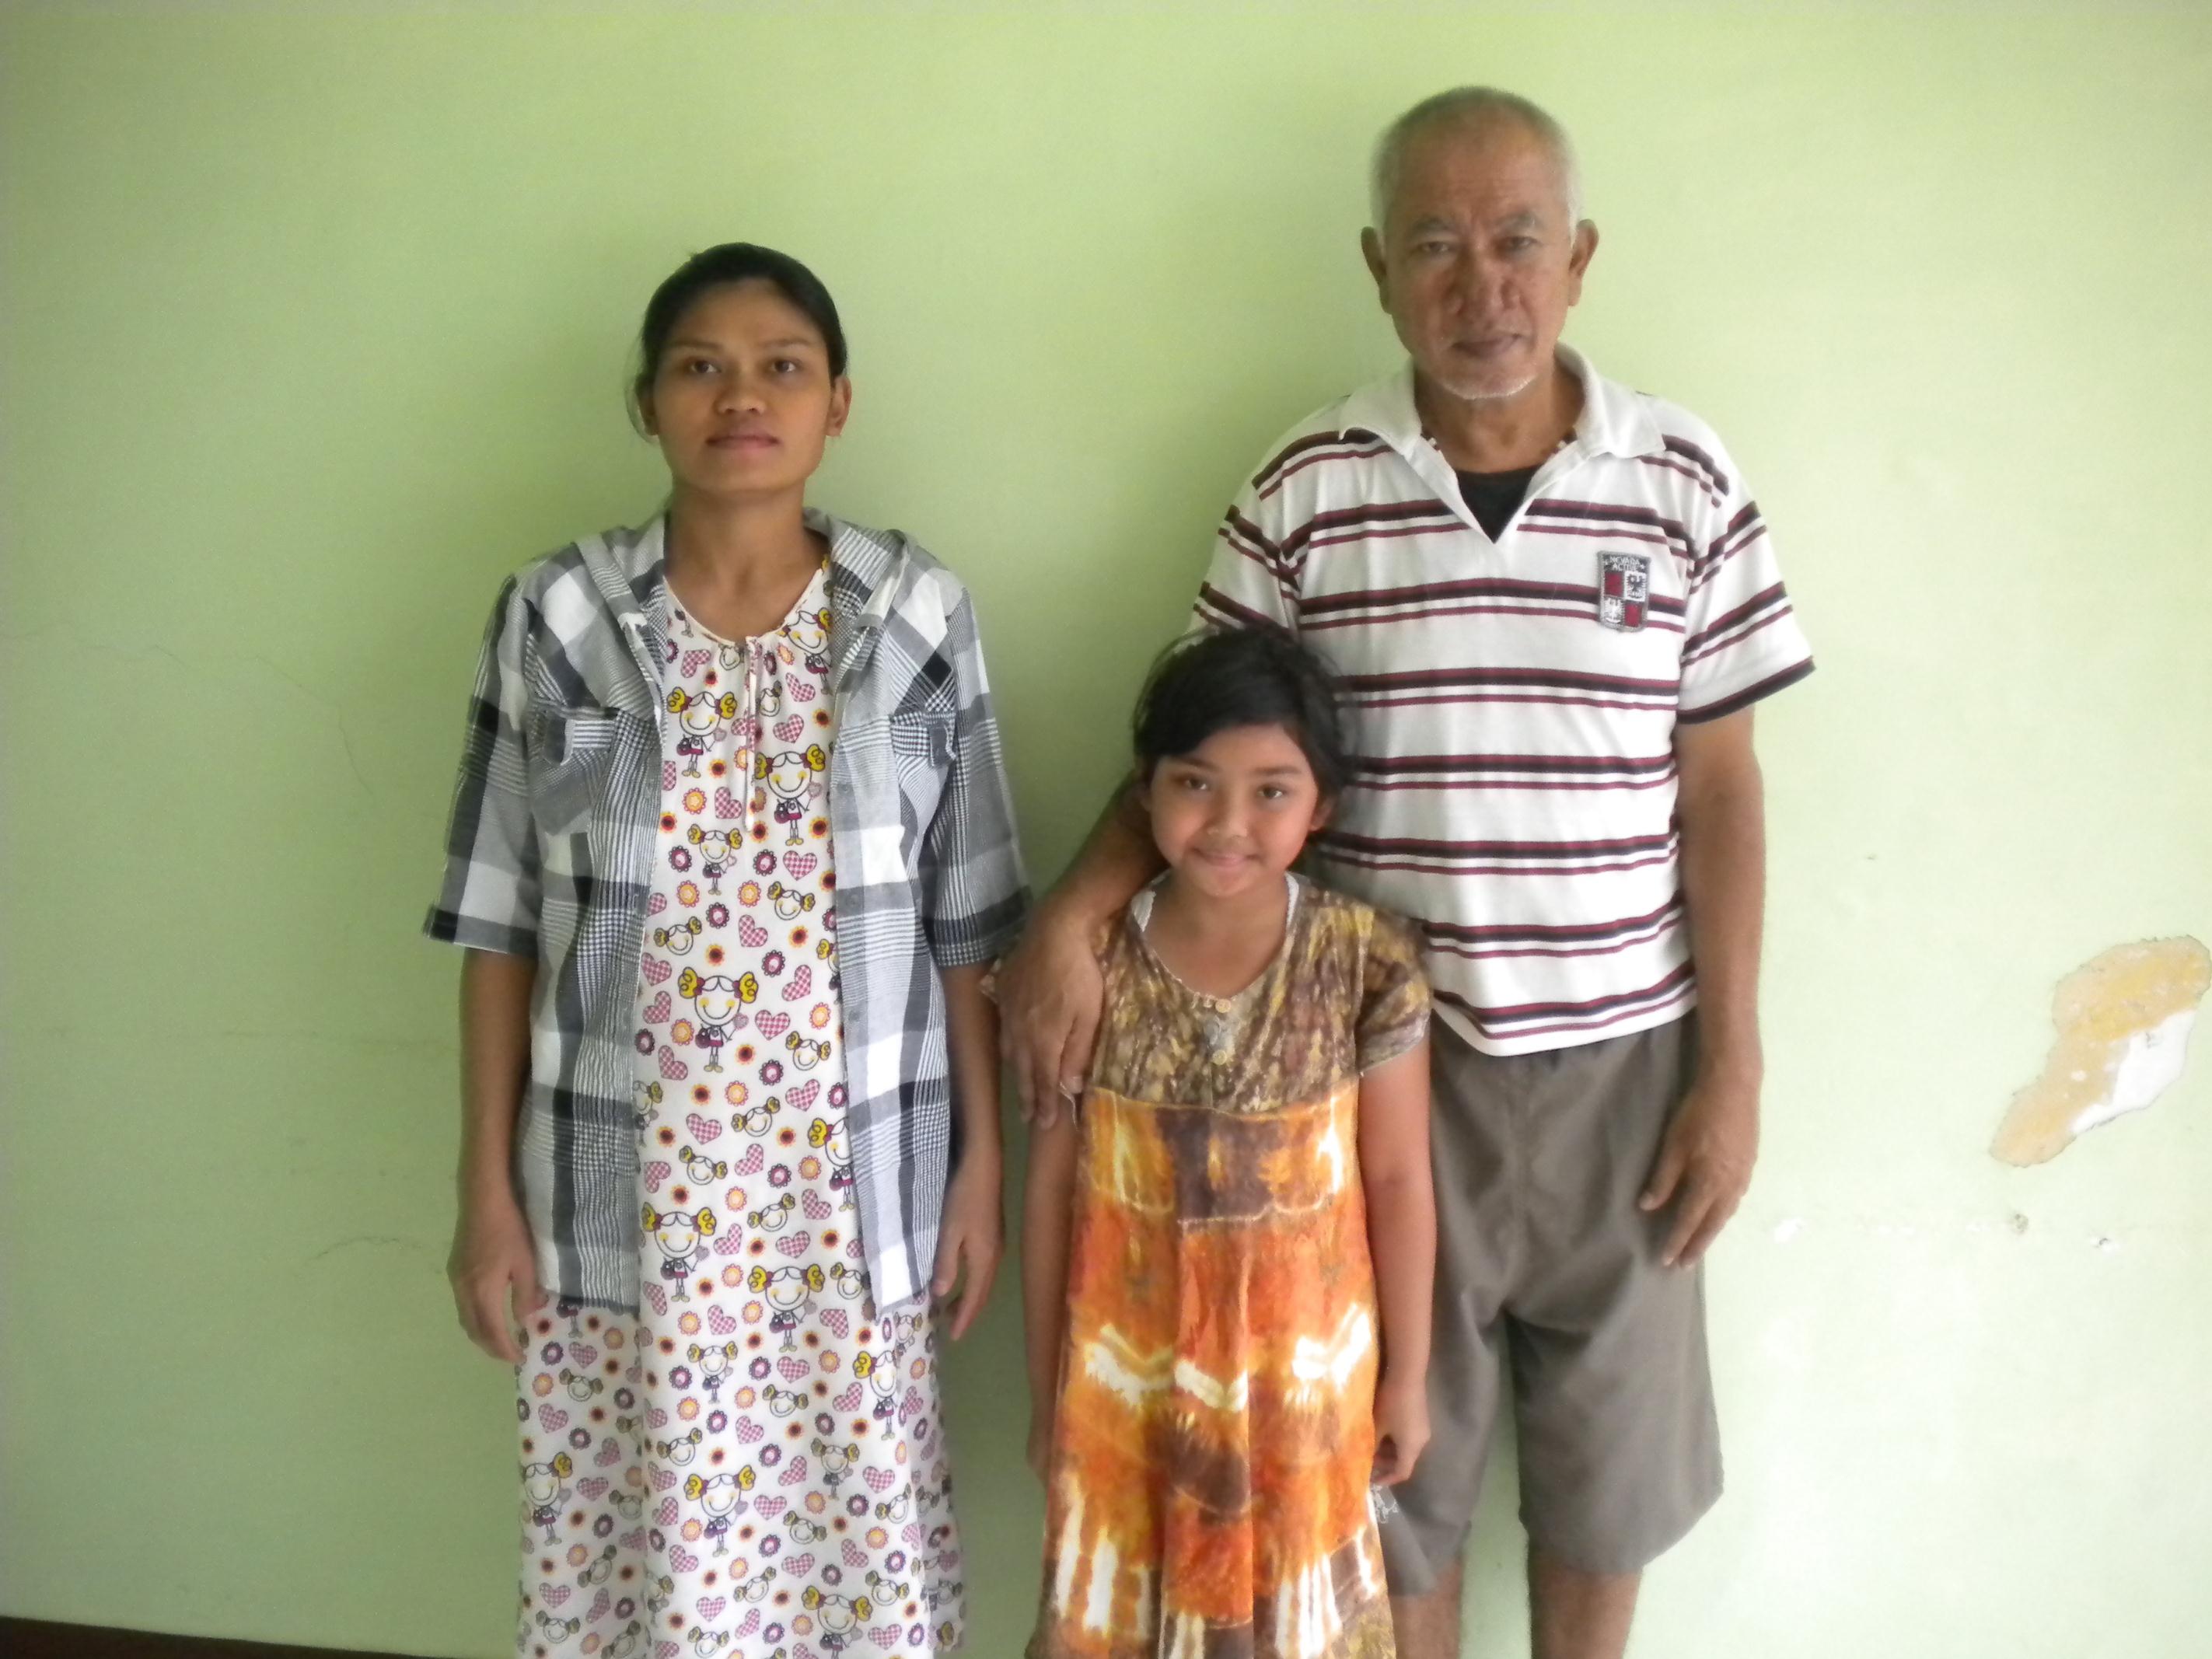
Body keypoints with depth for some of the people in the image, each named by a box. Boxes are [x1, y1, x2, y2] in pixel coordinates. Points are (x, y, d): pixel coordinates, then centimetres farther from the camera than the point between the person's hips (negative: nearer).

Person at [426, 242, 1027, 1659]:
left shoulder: (922, 619, -2)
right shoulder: (555, 620, -3)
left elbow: (964, 927, 2)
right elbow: (500, 926, 1)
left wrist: (982, 1160, 2)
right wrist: (487, 1187, 0)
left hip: (850, 1180, 0)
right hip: (627, 1185, 0)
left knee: (859, 1536, 11)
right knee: (646, 1540, 12)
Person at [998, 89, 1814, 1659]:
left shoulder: (1686, 482, -2)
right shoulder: (1302, 490, -4)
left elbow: (1718, 784, 1)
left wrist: (1734, 1065, -1)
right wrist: (1069, 920, -16)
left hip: (1618, 1056, 1)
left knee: (1610, 1462, 17)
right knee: (1391, 1460, 14)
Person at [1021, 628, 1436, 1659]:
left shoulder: (1366, 965, -15)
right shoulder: (1089, 966, -14)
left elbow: (1399, 1183, -6)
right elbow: (1053, 1186, -5)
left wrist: (1407, 1375, 1)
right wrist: (1045, 1386, 2)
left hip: (1304, 1363, 0)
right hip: (1127, 1366, 1)